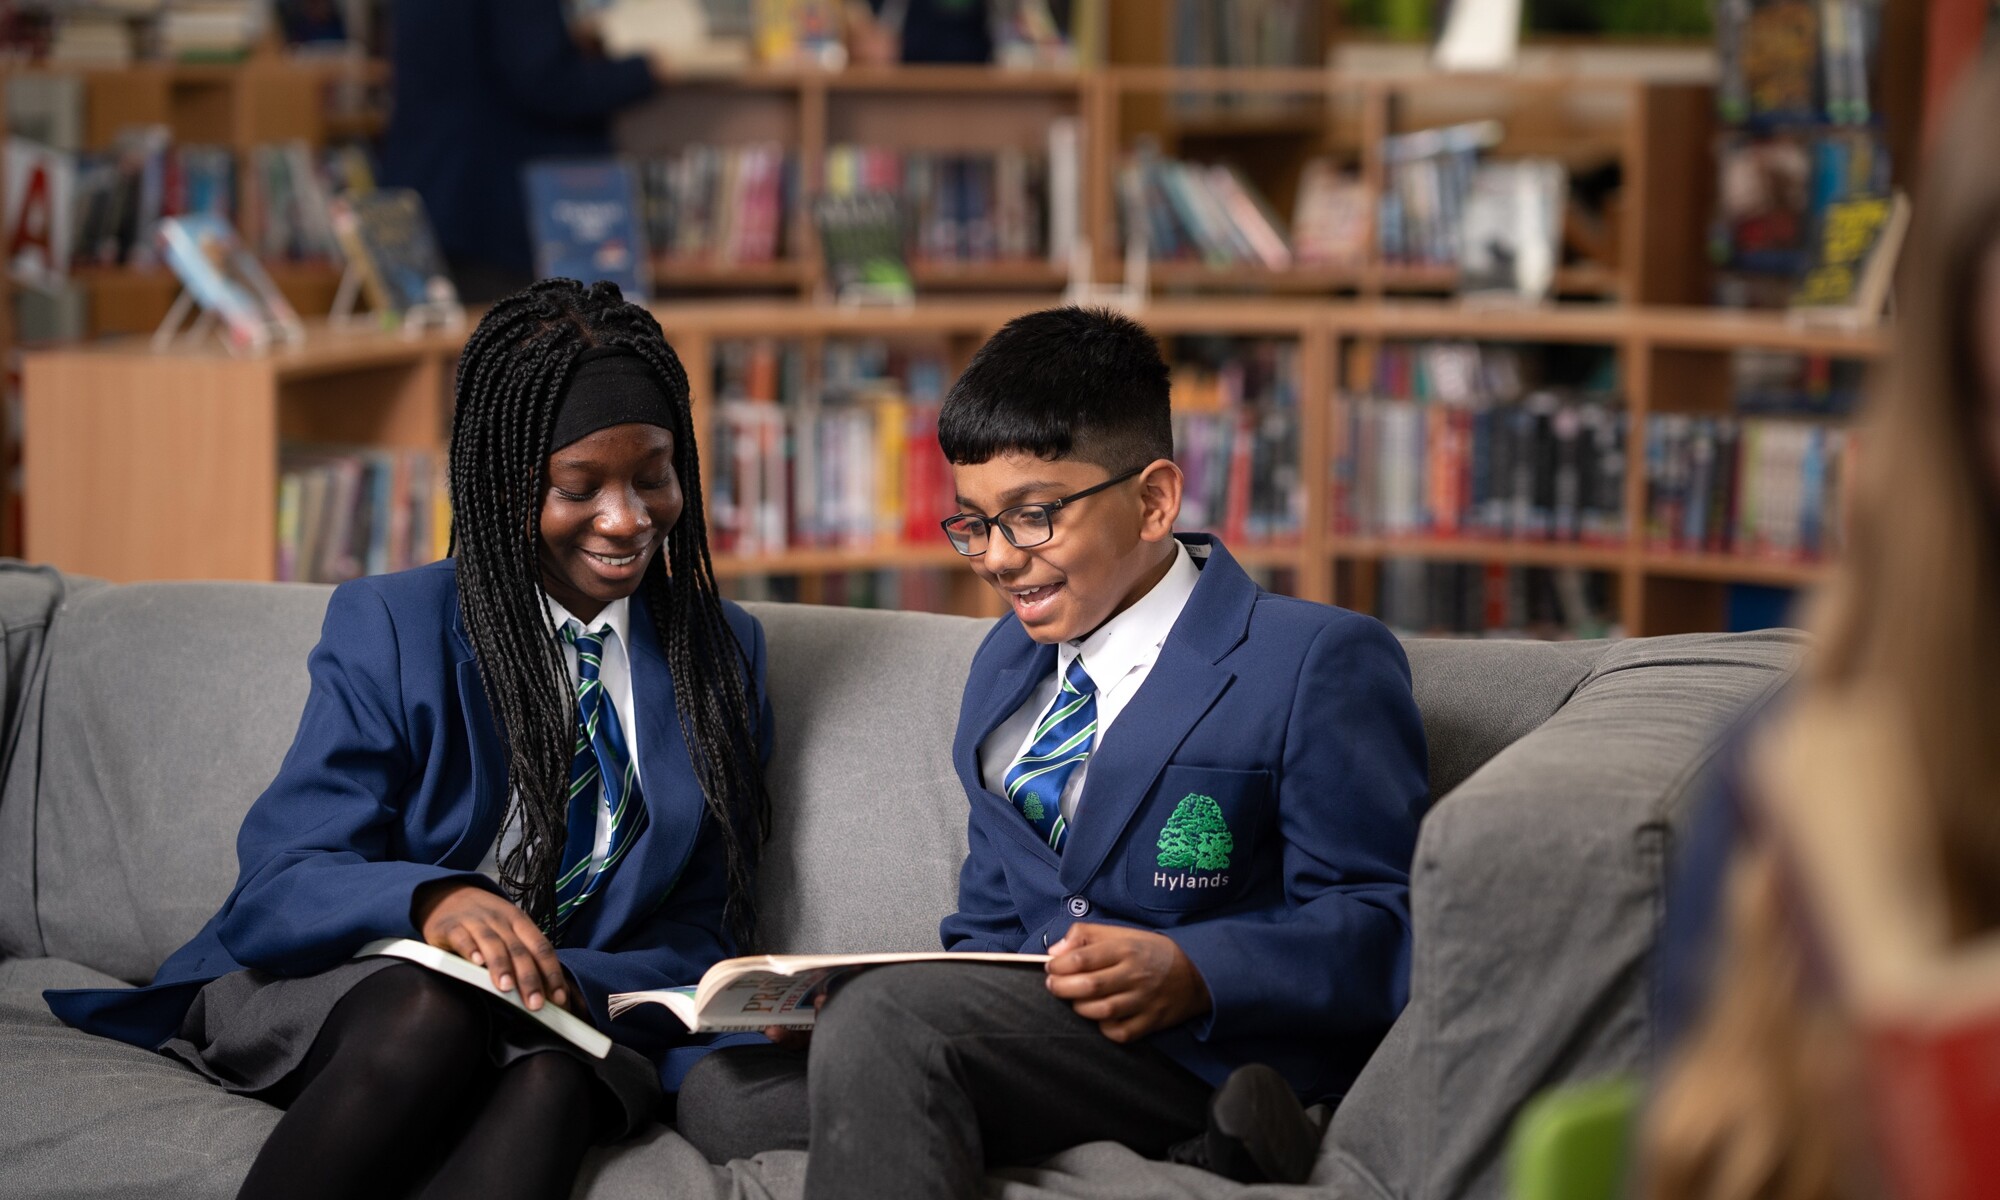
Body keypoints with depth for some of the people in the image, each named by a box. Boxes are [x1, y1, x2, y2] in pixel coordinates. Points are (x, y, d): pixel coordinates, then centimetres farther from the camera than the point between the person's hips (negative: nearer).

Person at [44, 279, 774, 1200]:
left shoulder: (721, 654, 8)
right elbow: (277, 884, -9)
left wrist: (577, 986, -19)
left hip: (564, 1022, 2)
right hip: (336, 993, -2)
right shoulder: (389, 630, -2)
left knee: (555, 1082, -35)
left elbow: (699, 932, 6)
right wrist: (429, 901, -33)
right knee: (432, 1010, -38)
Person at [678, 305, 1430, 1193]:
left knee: (885, 1018, -32)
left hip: (1212, 1047, -9)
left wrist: (1193, 972, -25)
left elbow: (1382, 928, -8)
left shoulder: (1321, 664, -1)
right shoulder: (1007, 664, 24)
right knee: (723, 1095, -18)